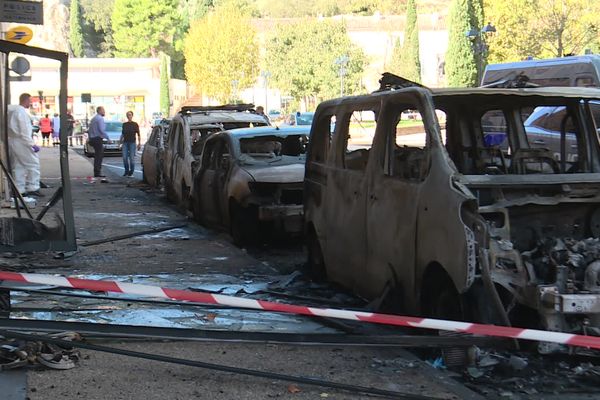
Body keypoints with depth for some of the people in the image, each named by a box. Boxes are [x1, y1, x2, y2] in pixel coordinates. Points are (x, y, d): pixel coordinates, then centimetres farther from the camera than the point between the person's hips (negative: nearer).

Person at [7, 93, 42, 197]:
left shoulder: (10, 109, 13)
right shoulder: (22, 111, -14)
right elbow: (24, 131, -19)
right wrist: (32, 145, -18)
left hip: (11, 141, 9)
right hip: (20, 142, -9)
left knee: (18, 166, 12)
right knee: (33, 164, -2)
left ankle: (19, 189, 13)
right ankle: (32, 188, -4)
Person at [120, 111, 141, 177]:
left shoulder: (135, 124, 0)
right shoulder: (124, 124, 11)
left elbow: (138, 134, -1)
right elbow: (122, 134, 18)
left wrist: (139, 143, -8)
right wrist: (120, 141, 12)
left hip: (132, 142, -3)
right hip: (125, 142, 3)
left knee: (132, 158, -3)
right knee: (125, 158, -1)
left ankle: (131, 172, 7)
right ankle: (126, 171, 12)